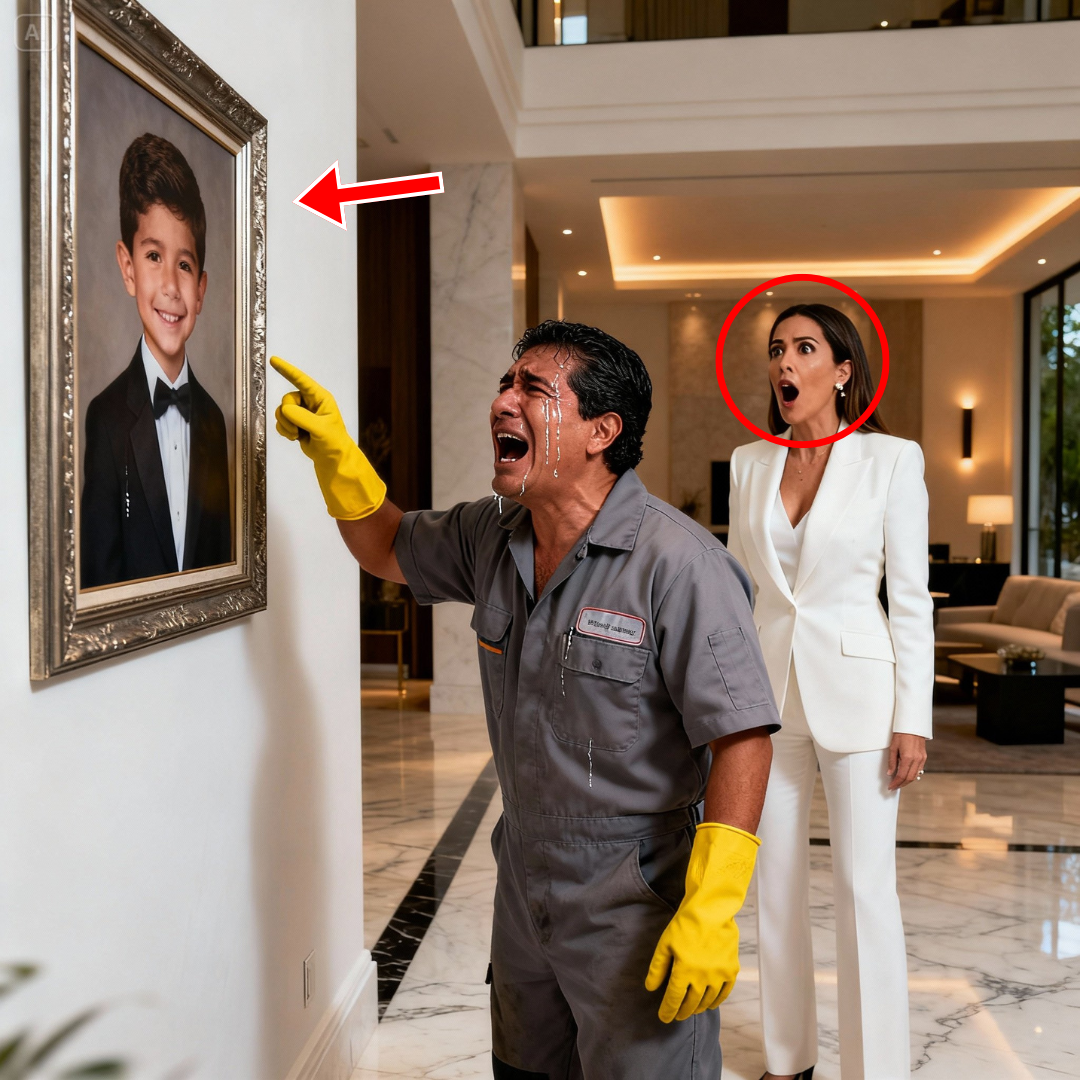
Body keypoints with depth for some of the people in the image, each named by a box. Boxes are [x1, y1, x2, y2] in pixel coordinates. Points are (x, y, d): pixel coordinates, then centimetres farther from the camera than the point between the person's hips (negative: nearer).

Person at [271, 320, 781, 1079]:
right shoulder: (493, 536, 0)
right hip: (523, 887, 7)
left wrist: (711, 911, -24)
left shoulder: (678, 564, -23)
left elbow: (741, 735, -23)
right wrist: (334, 452, 3)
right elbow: (389, 550, 18)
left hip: (637, 904, -7)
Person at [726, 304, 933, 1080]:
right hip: (770, 691, 4)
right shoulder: (750, 464, 6)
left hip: (855, 689, -4)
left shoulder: (891, 459, -5)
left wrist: (913, 719, -9)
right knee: (776, 883, 12)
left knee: (865, 887, 0)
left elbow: (911, 597, -6)